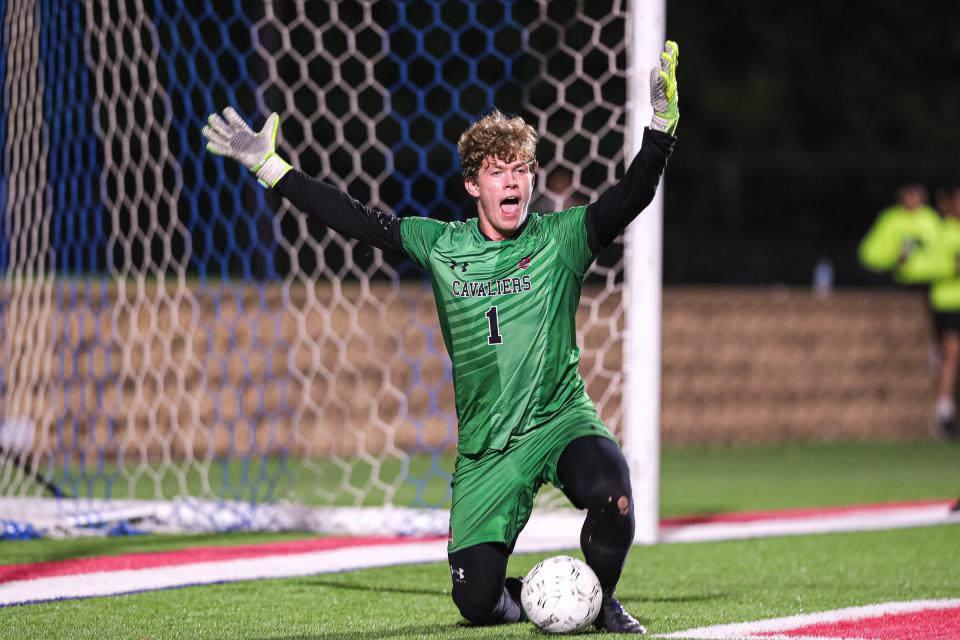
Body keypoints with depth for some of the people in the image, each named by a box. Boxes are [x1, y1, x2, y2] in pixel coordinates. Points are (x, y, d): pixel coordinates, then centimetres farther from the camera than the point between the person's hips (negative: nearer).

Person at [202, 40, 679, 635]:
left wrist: (661, 124, -28)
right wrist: (271, 167, 6)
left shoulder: (562, 238, -1)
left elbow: (633, 196, -13)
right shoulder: (441, 245, 5)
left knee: (612, 493, -35)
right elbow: (357, 219, 7)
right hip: (485, 447, 2)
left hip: (562, 421, -2)